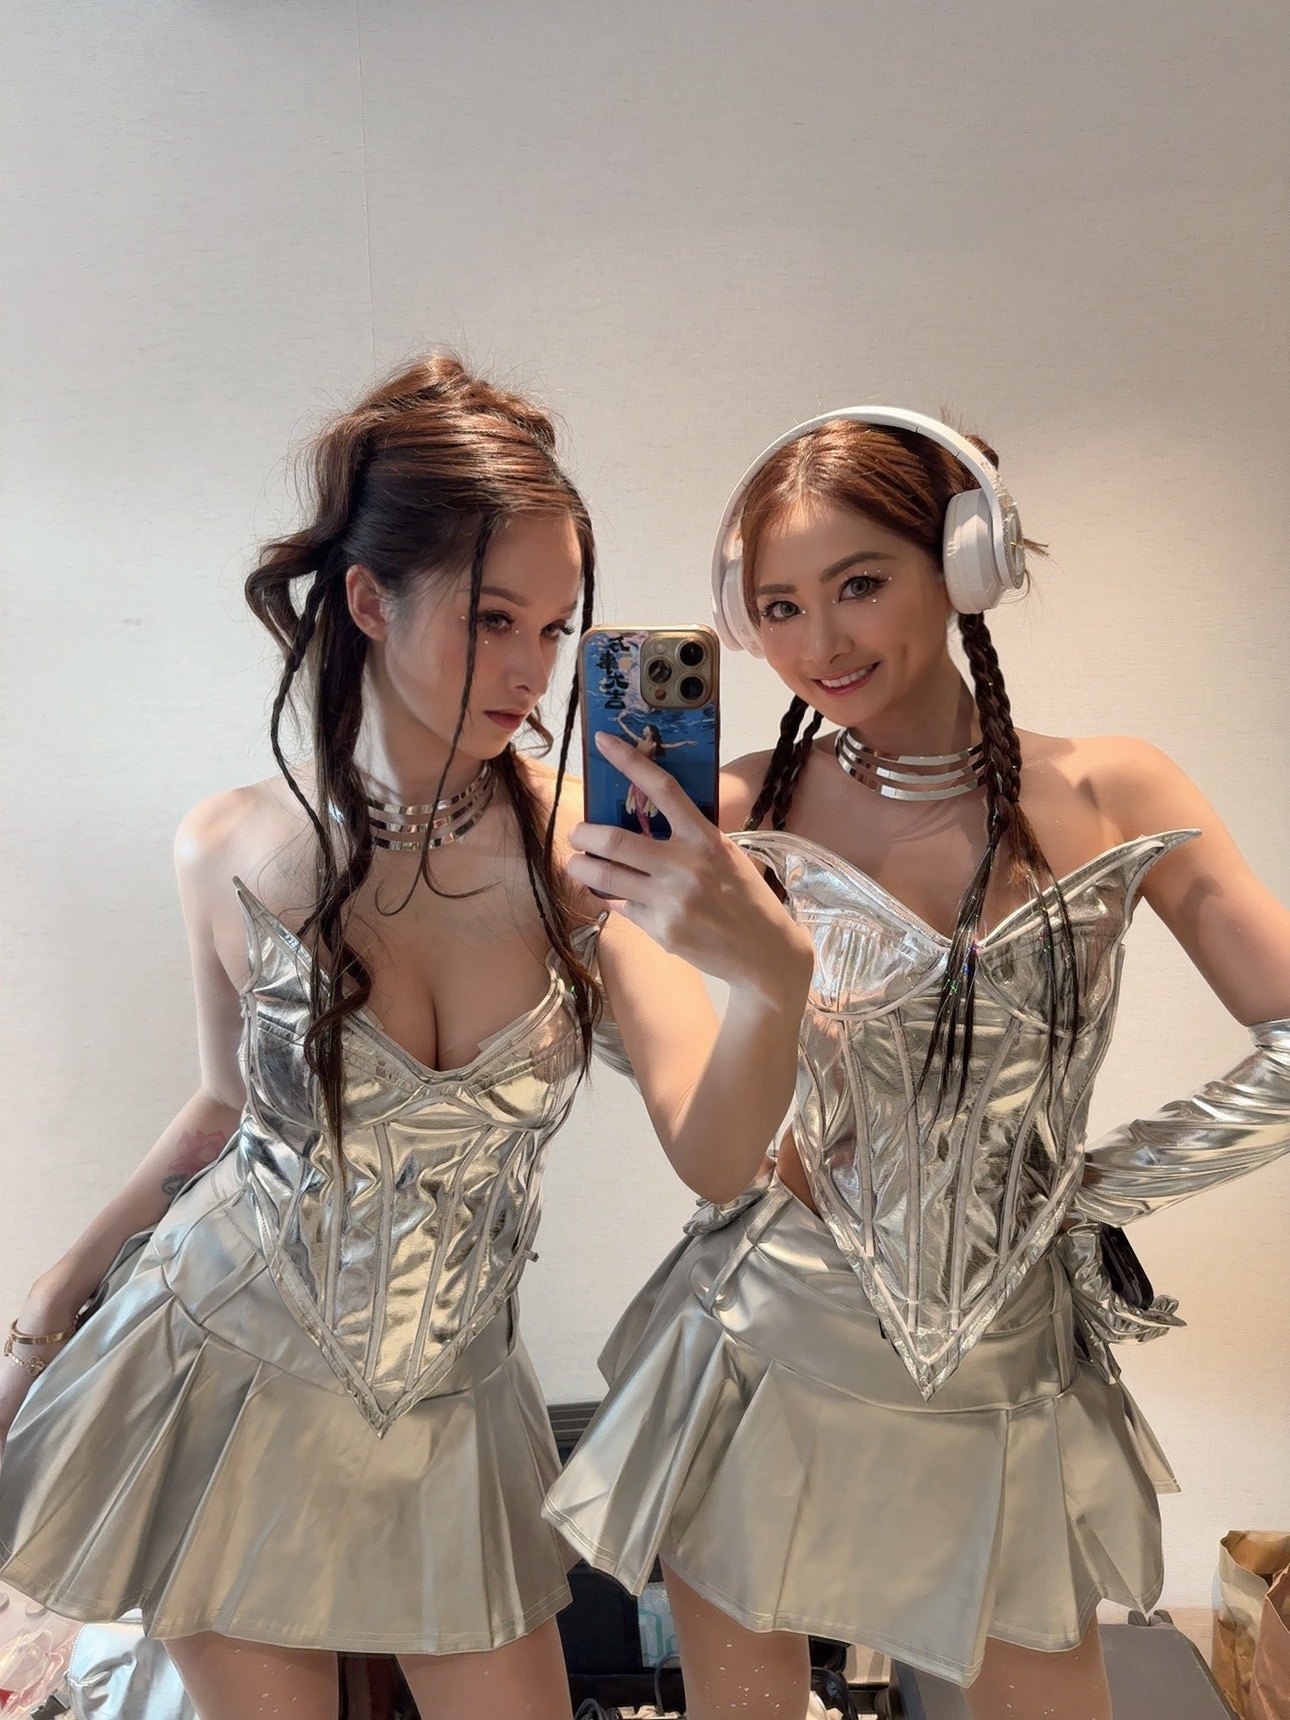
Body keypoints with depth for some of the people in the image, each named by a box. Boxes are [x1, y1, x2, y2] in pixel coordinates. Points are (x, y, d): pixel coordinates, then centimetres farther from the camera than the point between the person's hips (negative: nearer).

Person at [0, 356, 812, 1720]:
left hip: (448, 1406, 1)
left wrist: (776, 976, -41)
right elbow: (230, 1110, 2)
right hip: (220, 1379, 0)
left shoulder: (590, 842, -17)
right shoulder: (234, 853, -14)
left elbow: (712, 1159, -21)